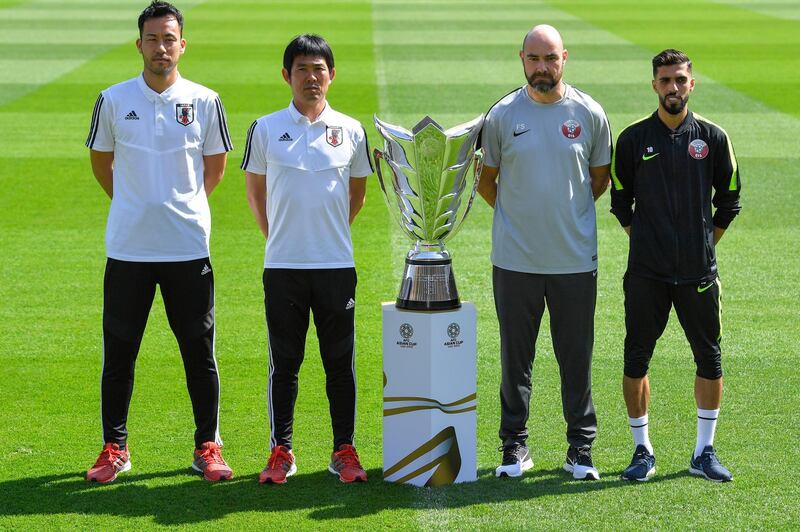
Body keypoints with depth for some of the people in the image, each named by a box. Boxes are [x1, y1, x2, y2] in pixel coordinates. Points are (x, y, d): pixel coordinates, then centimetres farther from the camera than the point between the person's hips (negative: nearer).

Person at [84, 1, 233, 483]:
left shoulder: (205, 102, 1)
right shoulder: (114, 100, 1)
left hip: (189, 246, 0)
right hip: (127, 245, 0)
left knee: (200, 352, 3)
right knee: (119, 350, 5)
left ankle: (208, 447, 13)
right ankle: (115, 448, 15)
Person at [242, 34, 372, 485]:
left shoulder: (351, 131, 4)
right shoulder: (265, 130, 2)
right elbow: (256, 193, 12)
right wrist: (280, 236, 9)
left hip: (337, 264, 1)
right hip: (283, 264, -1)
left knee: (341, 362, 4)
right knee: (284, 363, 5)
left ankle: (345, 450, 12)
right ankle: (281, 451, 12)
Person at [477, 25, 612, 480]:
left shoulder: (589, 113, 1)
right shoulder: (503, 114, -1)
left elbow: (601, 176, 14)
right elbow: (485, 180, 11)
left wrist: (569, 212, 8)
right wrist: (517, 215, 7)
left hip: (576, 259, 0)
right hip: (516, 259, 0)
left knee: (577, 358, 5)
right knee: (516, 357, 7)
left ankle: (581, 450, 15)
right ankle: (515, 447, 17)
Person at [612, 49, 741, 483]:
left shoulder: (713, 137, 3)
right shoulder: (634, 138, 1)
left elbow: (729, 200, 11)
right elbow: (620, 201, 10)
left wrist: (705, 246, 7)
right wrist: (643, 241, 4)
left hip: (698, 272, 1)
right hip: (646, 272, -1)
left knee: (710, 359, 4)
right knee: (636, 359, 2)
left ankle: (704, 452, 16)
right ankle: (642, 450, 15)